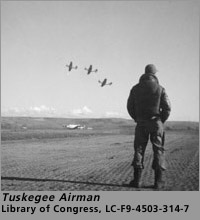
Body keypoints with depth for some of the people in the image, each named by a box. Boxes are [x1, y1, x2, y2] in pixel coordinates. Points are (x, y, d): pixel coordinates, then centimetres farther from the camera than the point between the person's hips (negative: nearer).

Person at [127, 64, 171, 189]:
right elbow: (167, 107, -7)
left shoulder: (136, 88, 3)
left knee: (139, 150, 9)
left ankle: (137, 180, 6)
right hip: (156, 122, -2)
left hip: (141, 123, 2)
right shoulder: (160, 88, -4)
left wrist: (137, 119, 12)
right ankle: (158, 181, 3)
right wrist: (161, 121, 6)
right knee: (158, 150, 5)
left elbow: (130, 106, 3)